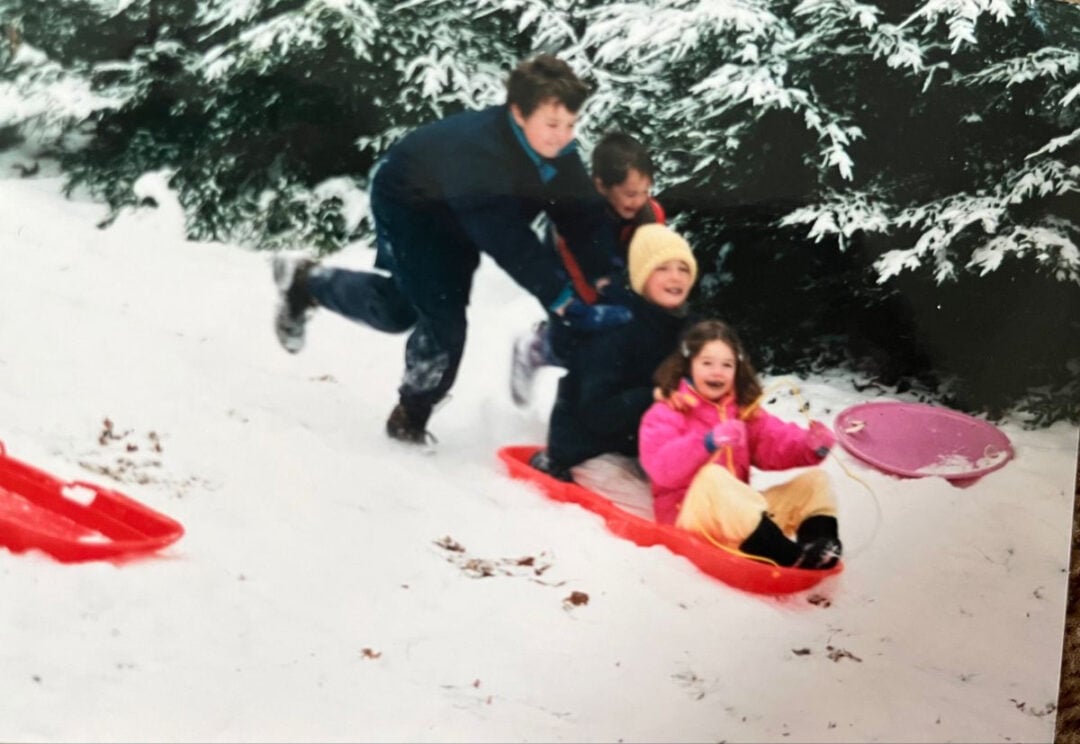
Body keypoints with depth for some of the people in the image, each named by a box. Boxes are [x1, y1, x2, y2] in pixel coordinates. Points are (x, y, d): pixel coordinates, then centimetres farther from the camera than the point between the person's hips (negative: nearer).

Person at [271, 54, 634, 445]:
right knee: (443, 317, -13)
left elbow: (583, 215, -21)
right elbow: (509, 242, -52)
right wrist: (566, 303, -56)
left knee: (400, 311, 14)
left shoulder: (560, 155, -23)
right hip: (409, 203, -8)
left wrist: (607, 282, -37)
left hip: (456, 220, 8)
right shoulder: (477, 150, -45)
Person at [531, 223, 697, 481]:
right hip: (589, 448, -7)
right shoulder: (614, 331, -21)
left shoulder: (687, 327, 0)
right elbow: (598, 414, -26)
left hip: (639, 447, 7)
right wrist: (657, 396, -34)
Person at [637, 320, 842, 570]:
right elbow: (662, 468, -20)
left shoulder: (744, 411, 16)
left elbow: (776, 445, 6)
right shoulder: (665, 413, -4)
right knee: (712, 476, -38)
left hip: (741, 512, 7)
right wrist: (708, 443, -35)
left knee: (815, 479, -1)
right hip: (689, 513, -7)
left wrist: (810, 447, -17)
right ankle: (790, 556, -51)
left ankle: (820, 544, -36)